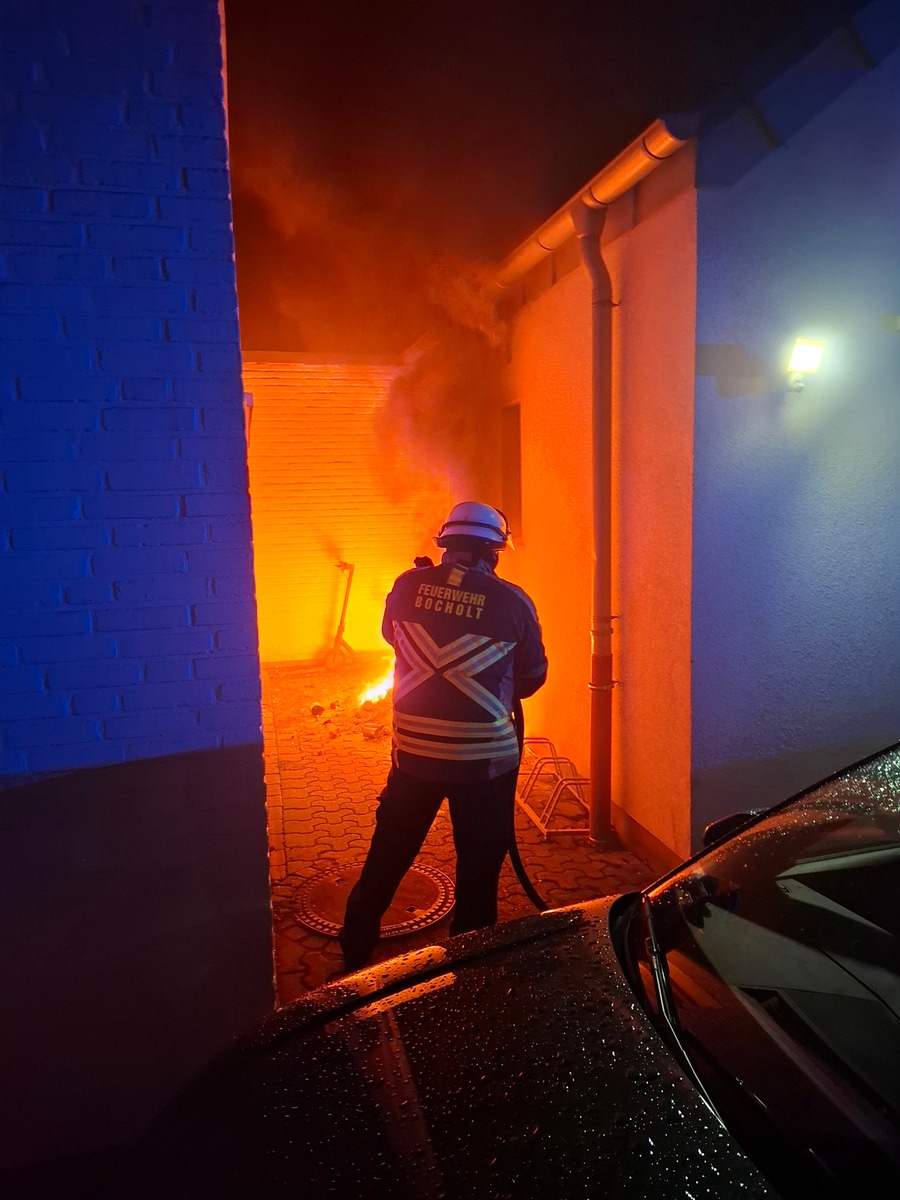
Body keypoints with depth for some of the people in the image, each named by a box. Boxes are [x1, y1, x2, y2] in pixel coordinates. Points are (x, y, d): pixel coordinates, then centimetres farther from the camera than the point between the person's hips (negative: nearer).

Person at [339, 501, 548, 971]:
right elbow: (532, 677, 2)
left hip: (413, 751, 3)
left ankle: (355, 953, 34)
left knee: (387, 857, 19)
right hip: (484, 757, -2)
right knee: (479, 866, 15)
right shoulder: (512, 602, -10)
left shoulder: (408, 586, -6)